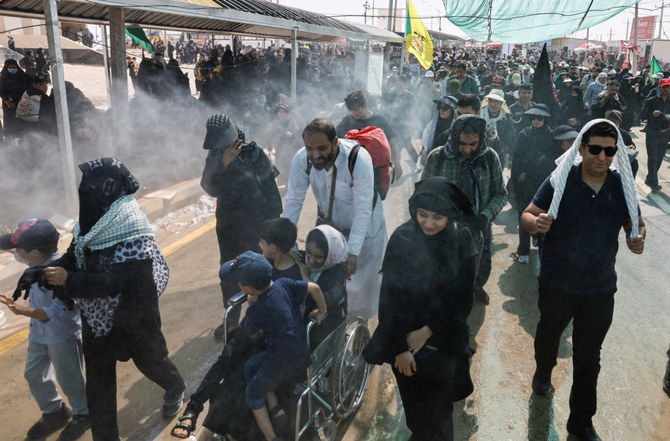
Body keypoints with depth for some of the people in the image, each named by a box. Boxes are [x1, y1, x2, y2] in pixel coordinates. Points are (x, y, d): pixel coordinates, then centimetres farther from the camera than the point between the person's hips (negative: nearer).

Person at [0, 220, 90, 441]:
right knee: (34, 375, 22)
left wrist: (21, 310, -39)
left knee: (68, 379, 9)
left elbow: (55, 313, -33)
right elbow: (20, 257, 17)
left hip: (63, 335, -8)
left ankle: (83, 414, 35)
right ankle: (54, 412, 44)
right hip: (39, 332, 9)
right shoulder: (37, 263, -10)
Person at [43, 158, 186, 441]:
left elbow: (121, 280, -28)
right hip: (97, 316, 6)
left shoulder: (130, 228, -25)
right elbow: (73, 257, 5)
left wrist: (69, 280, -30)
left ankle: (176, 389, 52)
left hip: (133, 315, -6)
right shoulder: (92, 219, -3)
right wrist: (45, 270, -14)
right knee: (97, 378, 11)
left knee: (148, 359, 19)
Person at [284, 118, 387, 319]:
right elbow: (294, 201, -17)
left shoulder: (359, 159, -35)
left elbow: (363, 210, -33)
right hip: (330, 224, 3)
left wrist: (353, 251, -36)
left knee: (362, 278, 9)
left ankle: (362, 323, 36)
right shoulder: (301, 159, -24)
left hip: (364, 226, -3)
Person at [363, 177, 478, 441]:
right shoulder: (402, 239, -16)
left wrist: (428, 331, -11)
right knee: (415, 407, 13)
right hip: (405, 340, 0)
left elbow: (462, 299, -7)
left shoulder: (461, 241, -12)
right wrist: (399, 347, -11)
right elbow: (389, 297, -12)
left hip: (445, 342, 1)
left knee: (439, 409, 13)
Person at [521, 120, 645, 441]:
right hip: (557, 284, -2)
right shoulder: (560, 181, -14)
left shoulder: (623, 186, -5)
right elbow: (527, 215, -11)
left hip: (601, 289, 2)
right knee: (548, 334, 24)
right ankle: (543, 371, 57)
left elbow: (636, 223, 8)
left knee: (588, 358, 14)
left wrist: (637, 238, -15)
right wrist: (536, 223, -35)